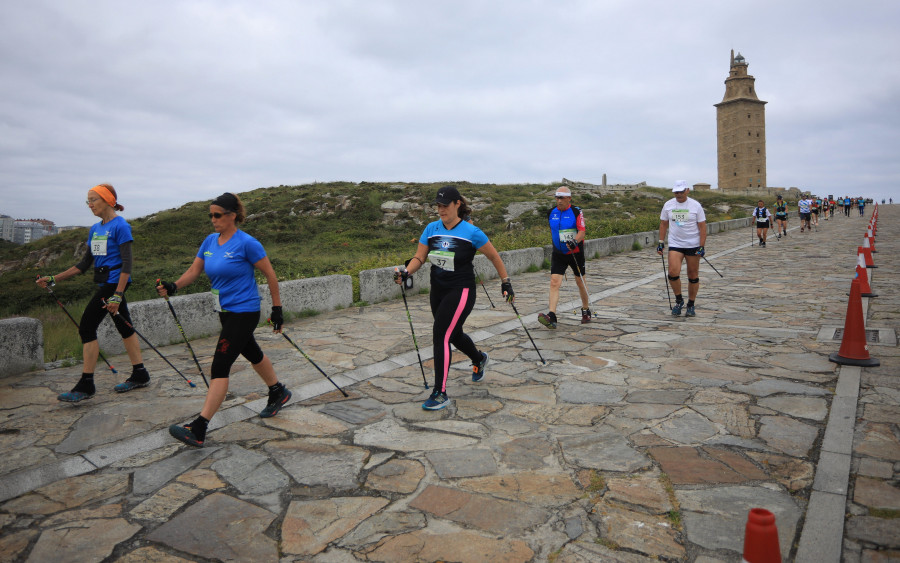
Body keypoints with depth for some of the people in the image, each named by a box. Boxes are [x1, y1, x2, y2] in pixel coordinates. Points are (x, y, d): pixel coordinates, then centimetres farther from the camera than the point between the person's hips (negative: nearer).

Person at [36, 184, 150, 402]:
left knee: (87, 327, -9)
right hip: (104, 284, 9)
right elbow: (85, 264, 17)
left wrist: (117, 295, -23)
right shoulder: (94, 229, 14)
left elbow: (127, 263, -18)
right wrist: (54, 279, 11)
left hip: (114, 282, -9)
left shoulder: (120, 226, -12)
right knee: (124, 327, 12)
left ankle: (86, 385, -2)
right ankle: (140, 375, 20)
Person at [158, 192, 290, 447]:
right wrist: (173, 286, -9)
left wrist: (276, 308, -9)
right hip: (226, 311, 8)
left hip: (244, 312, -8)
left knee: (220, 366, -11)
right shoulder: (210, 241, 6)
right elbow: (194, 270, 9)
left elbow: (270, 275, -11)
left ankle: (198, 430, -10)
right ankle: (278, 393, 44)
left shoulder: (246, 243, -16)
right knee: (252, 353, 22)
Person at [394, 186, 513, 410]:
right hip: (438, 290, 6)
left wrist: (506, 283, 2)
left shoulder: (471, 232, -11)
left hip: (461, 291, -6)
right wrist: (406, 272, -16)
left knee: (441, 336, -14)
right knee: (453, 334, 20)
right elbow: (419, 257, 3)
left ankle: (440, 394, -4)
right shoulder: (431, 229, 2)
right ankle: (479, 359, 53)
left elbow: (494, 257, -1)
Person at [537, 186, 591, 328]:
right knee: (554, 282, -13)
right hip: (558, 254, 3)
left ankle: (586, 311, 34)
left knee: (580, 282, 12)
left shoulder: (576, 212, -9)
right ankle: (551, 317, -22)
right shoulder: (551, 213, 4)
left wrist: (575, 241, -37)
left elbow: (582, 231, -19)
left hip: (575, 252, -3)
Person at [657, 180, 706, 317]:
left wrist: (702, 246, -9)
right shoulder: (668, 205, 4)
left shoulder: (695, 205, -3)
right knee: (673, 272, -15)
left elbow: (702, 226, -3)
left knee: (693, 276, 4)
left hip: (693, 245, -1)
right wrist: (661, 242, 6)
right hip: (675, 245, 1)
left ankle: (691, 305, 19)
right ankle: (679, 300, 7)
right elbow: (663, 224, 12)